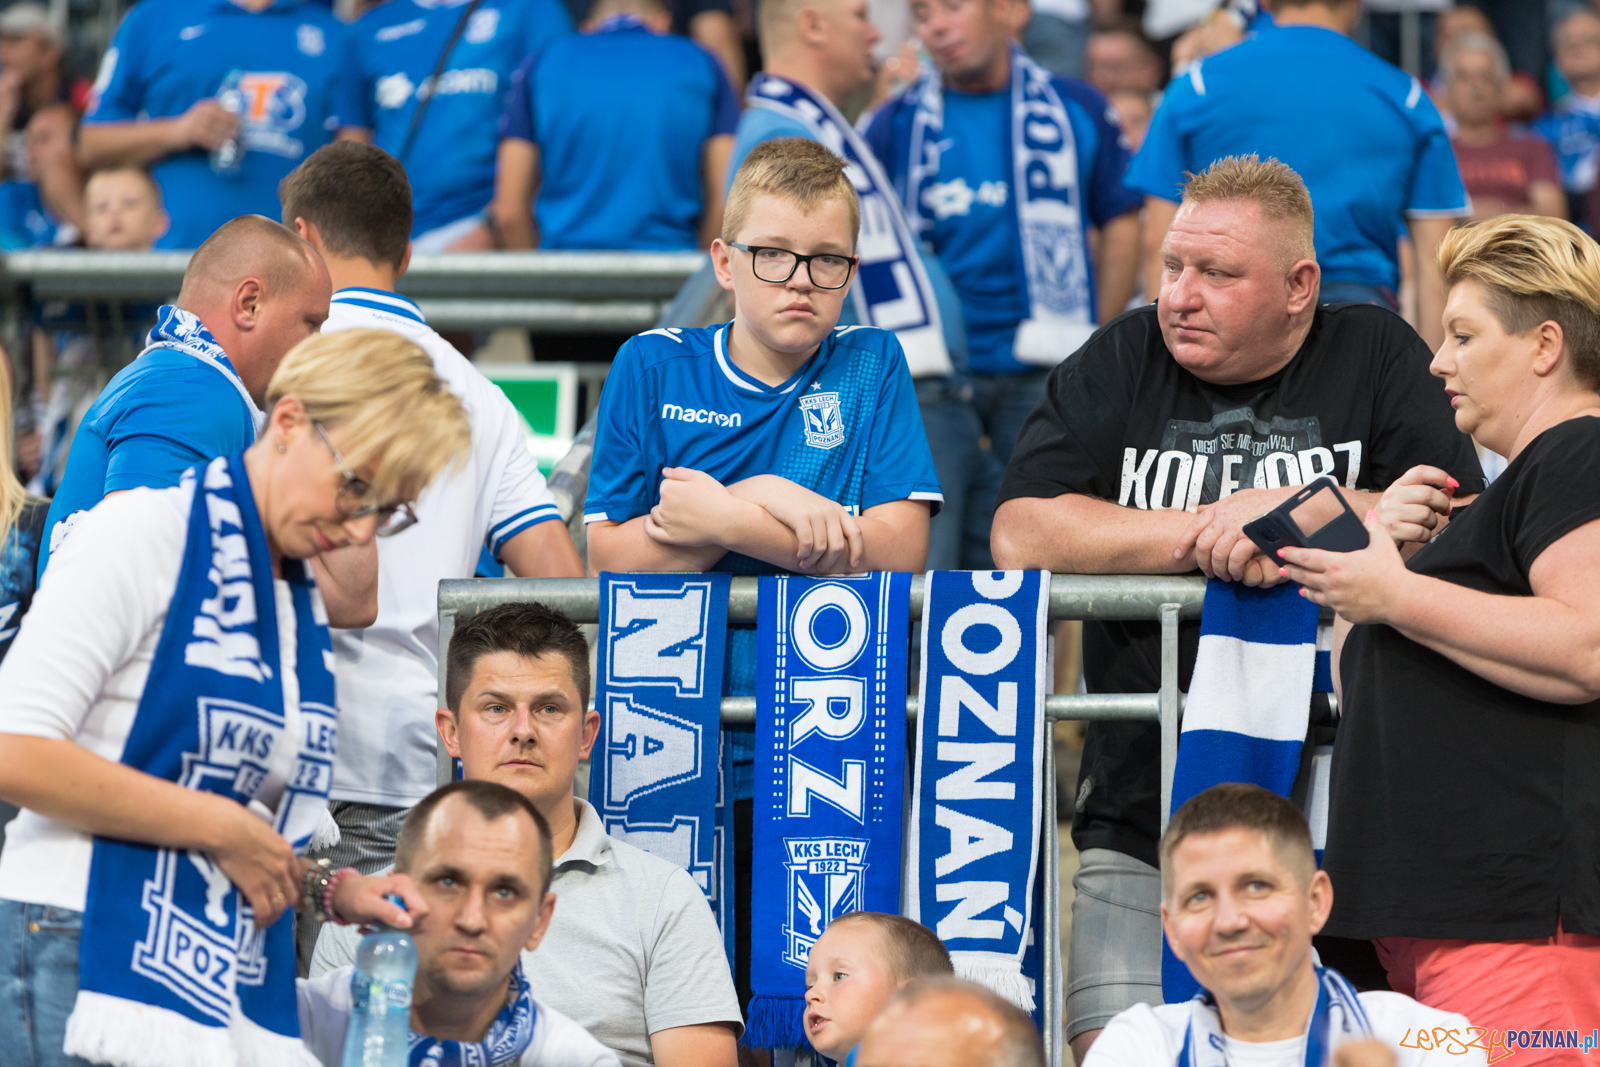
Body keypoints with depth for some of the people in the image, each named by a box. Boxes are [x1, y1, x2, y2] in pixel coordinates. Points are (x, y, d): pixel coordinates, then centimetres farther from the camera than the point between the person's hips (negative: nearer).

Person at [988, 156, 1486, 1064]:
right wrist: (1212, 537, -7)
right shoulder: (1121, 364, 10)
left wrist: (1293, 510, -9)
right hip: (1143, 812, 1)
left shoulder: (1376, 356, 6)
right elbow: (1022, 536, -3)